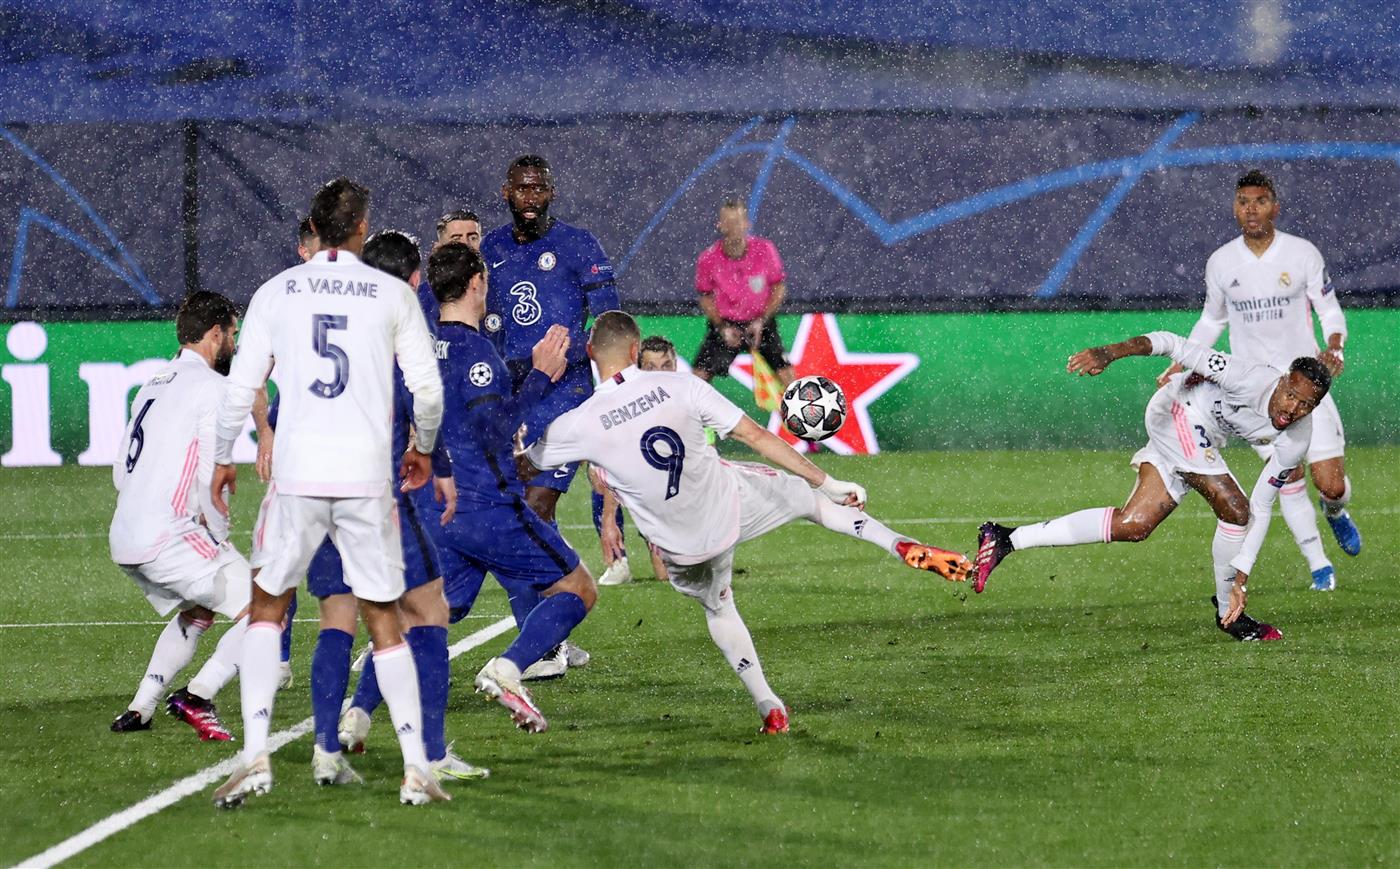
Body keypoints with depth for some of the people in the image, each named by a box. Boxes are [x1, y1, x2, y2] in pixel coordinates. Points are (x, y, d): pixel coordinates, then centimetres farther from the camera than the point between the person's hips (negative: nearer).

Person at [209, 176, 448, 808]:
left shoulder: (276, 292, 6)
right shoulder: (393, 294, 4)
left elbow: (241, 387, 6)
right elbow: (428, 388, 4)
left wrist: (224, 459, 21)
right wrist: (424, 448, 24)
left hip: (297, 472, 0)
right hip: (367, 473, 0)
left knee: (266, 608, 14)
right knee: (384, 621, 9)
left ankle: (255, 755, 0)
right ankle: (416, 768, 3)